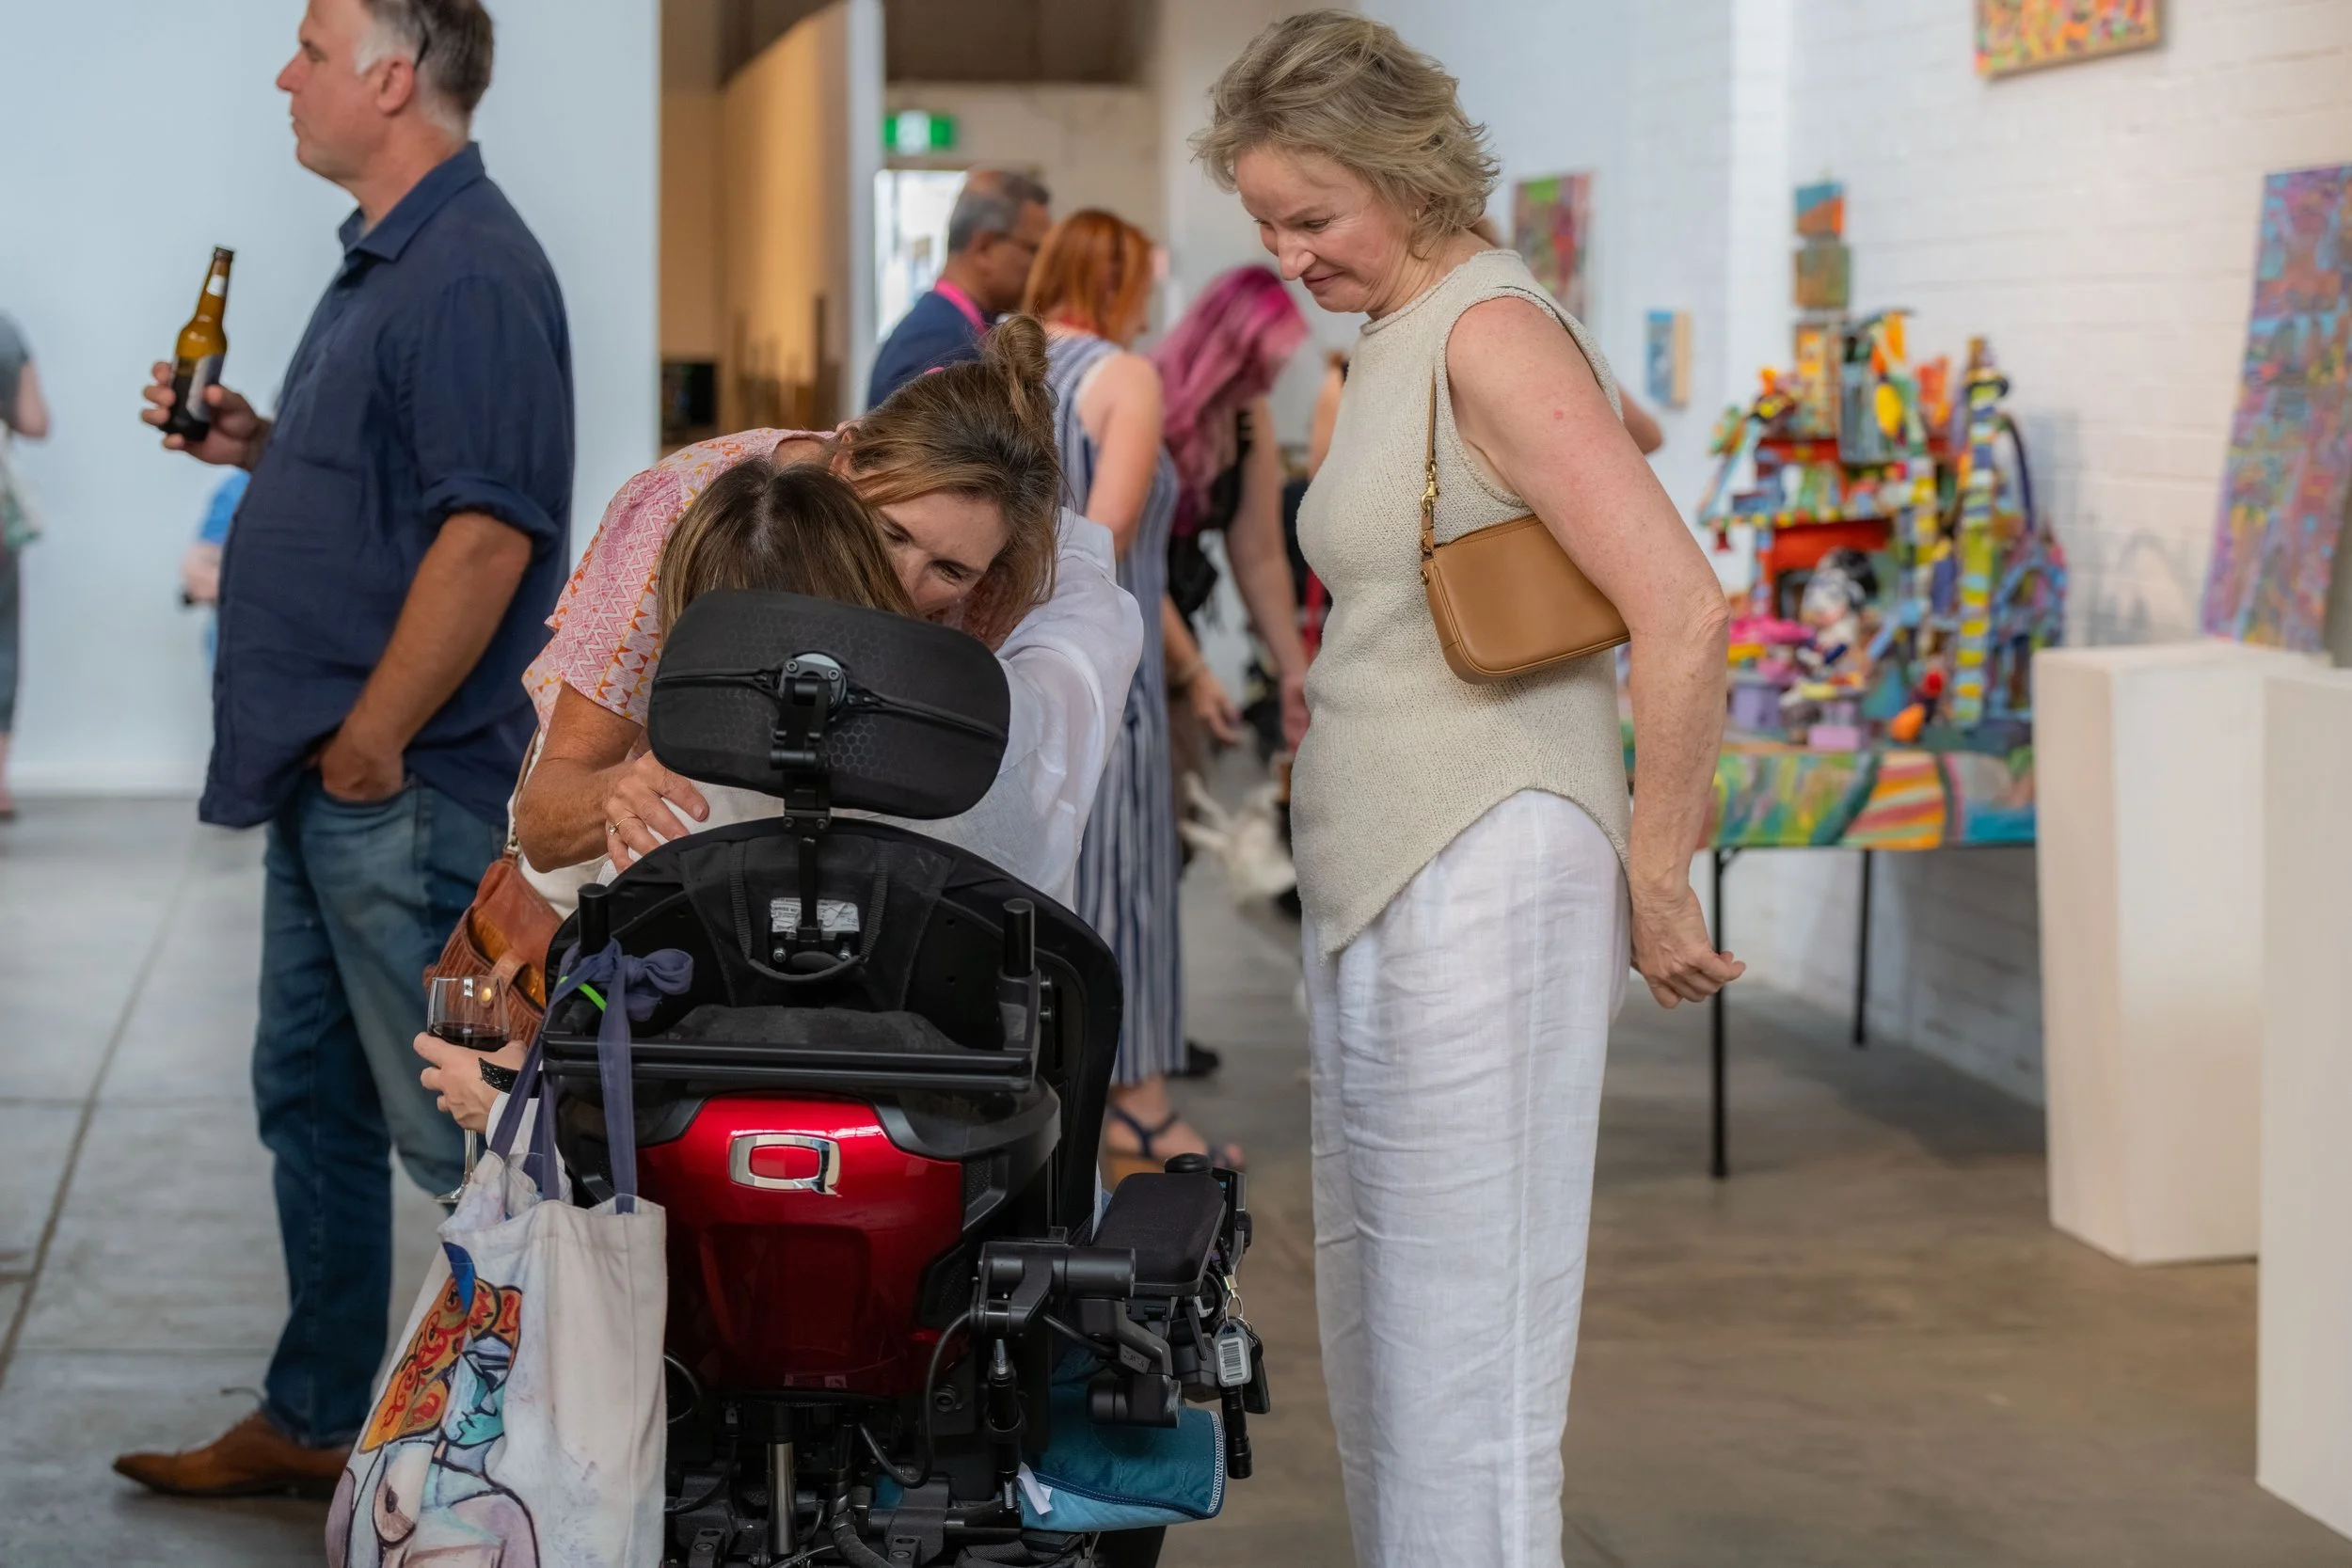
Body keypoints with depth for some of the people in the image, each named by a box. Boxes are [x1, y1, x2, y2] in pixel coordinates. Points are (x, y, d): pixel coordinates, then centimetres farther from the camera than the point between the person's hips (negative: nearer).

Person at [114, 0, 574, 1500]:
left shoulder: (470, 271, -17)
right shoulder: (386, 260, 15)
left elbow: (487, 530, -25)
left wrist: (370, 744, -21)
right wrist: (251, 442, 7)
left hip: (407, 792, -11)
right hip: (335, 778, 11)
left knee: (461, 1124, -3)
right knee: (314, 1102, 17)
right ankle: (313, 1424, 28)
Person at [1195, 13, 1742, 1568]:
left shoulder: (1491, 331, -14)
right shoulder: (1395, 342, 14)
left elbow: (1682, 611, -21)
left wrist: (1655, 882, -13)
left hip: (1480, 886, -10)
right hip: (1380, 897, 10)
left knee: (1463, 1329, -5)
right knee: (1376, 1321, 17)